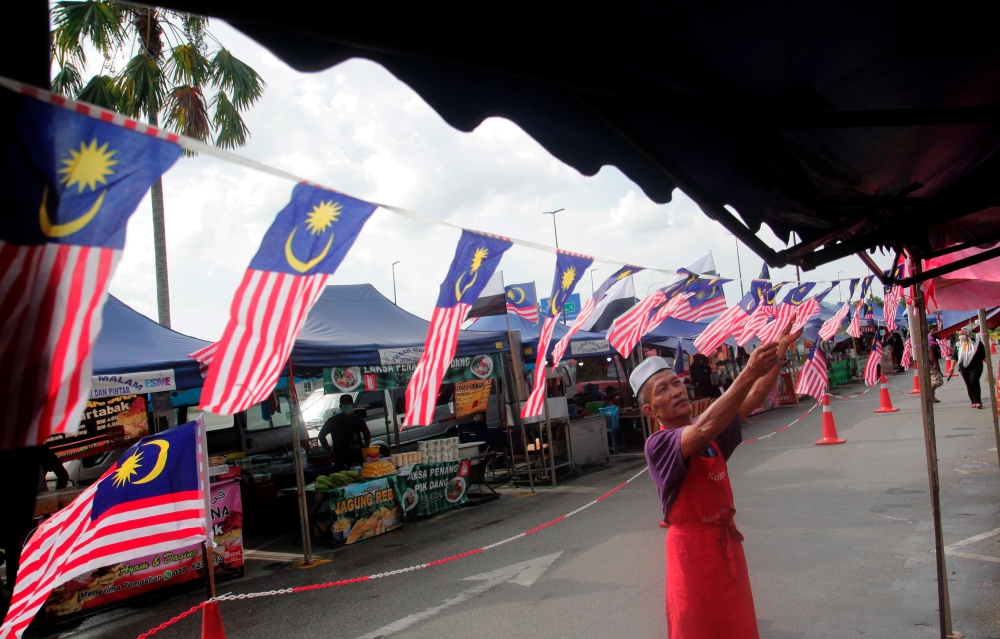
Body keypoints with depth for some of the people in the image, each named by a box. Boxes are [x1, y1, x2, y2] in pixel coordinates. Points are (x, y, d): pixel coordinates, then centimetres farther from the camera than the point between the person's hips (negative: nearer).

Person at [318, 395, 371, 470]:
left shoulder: (358, 420, 8)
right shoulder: (333, 421, -2)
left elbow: (367, 433, 22)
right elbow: (322, 435, 4)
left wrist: (365, 449, 8)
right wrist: (330, 453, -2)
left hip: (359, 460, 3)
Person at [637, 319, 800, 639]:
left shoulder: (710, 433, 3)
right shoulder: (658, 445, -20)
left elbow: (754, 397, -4)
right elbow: (704, 428, -38)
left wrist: (779, 353, -19)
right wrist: (749, 372, -43)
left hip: (727, 541, 7)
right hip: (692, 548, -7)